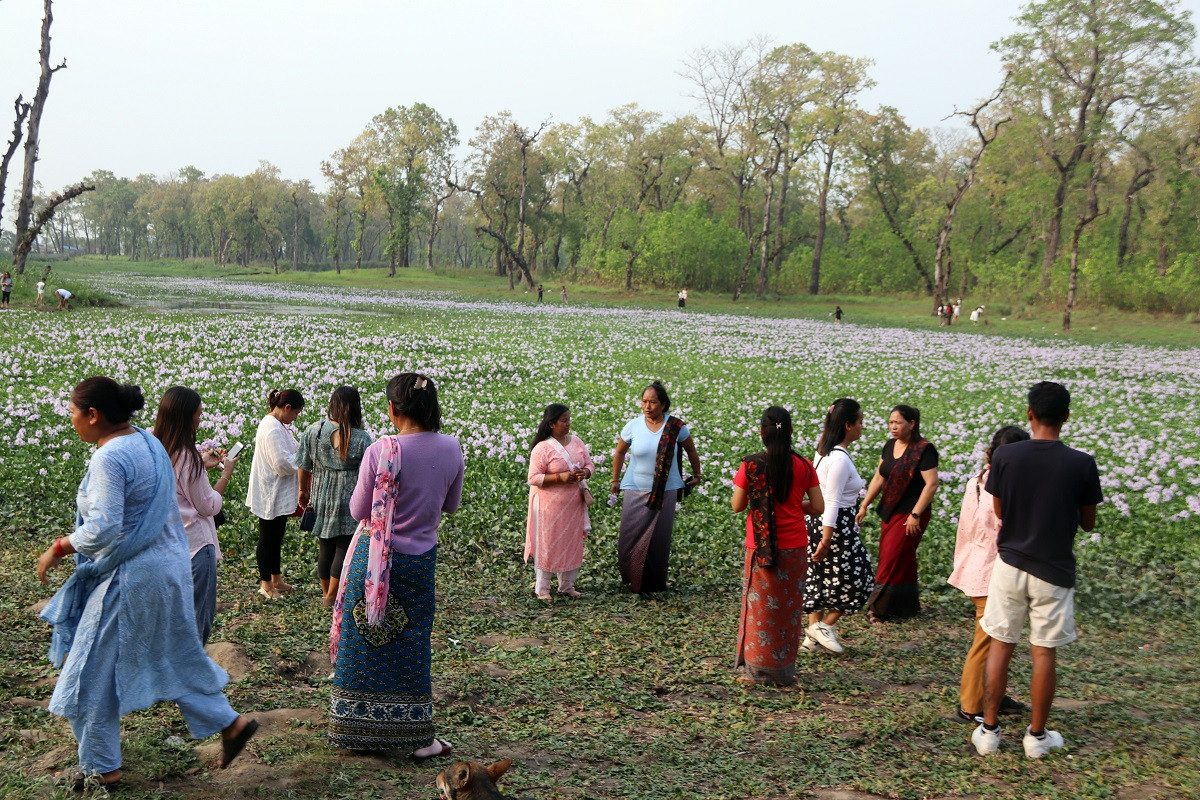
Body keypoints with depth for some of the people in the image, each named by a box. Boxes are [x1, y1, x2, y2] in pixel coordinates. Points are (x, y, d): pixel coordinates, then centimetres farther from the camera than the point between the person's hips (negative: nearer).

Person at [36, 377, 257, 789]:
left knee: (94, 673, 8)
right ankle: (231, 723, 25)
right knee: (177, 658, 22)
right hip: (167, 566, 9)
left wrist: (58, 549, -13)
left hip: (129, 578, -9)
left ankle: (101, 768, 21)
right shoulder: (149, 443, 6)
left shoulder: (109, 458, -21)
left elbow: (102, 529, -27)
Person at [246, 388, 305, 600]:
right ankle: (266, 584, 15)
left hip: (279, 494, 10)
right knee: (267, 538, 3)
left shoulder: (276, 425, 9)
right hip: (270, 494, -10)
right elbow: (282, 463, -27)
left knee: (276, 537, 19)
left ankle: (276, 578, 30)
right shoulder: (272, 429, -23)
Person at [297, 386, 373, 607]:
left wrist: (303, 491, 19)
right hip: (349, 500, -4)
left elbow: (303, 466, 3)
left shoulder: (313, 431, -6)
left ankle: (326, 593, 30)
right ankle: (331, 597, 13)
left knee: (325, 548, 16)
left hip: (320, 497, 4)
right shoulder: (361, 439, -15)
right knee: (344, 547, 9)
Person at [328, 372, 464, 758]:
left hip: (375, 559, -2)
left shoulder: (381, 451, -18)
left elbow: (358, 511, -9)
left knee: (364, 643, 12)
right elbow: (452, 504, 6)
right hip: (420, 559, 3)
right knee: (411, 645, 13)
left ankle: (359, 730, 22)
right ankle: (419, 737, 18)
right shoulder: (450, 449, -7)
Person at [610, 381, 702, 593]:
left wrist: (697, 475, 19)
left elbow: (691, 451, 12)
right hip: (635, 490, 1)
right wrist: (615, 480, 15)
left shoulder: (676, 427, -6)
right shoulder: (633, 426, -4)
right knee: (631, 536, 0)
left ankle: (654, 583, 18)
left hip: (665, 492, -1)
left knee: (659, 539, 4)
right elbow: (619, 453, 12)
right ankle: (631, 579, 18)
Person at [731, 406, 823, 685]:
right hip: (794, 546, 2)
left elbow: (737, 505, -4)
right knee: (790, 606, 13)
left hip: (761, 546, -2)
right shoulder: (803, 466, -5)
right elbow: (818, 507, -1)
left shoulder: (751, 465, -11)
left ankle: (758, 670, 12)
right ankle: (785, 670, 19)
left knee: (760, 605, 9)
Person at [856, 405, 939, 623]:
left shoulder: (923, 450, -16)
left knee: (892, 558, -5)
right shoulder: (890, 446, 7)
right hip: (890, 512, 7)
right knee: (903, 560, 14)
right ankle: (908, 605, 25)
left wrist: (916, 515, -20)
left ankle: (878, 608, 2)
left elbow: (932, 484, -20)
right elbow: (879, 478, 13)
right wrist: (864, 506, 10)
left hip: (910, 515, -7)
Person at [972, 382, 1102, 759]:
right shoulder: (1082, 464, -12)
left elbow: (1000, 511, 3)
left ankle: (989, 730, 18)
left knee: (1000, 647, 11)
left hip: (1010, 565, 1)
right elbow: (1088, 523, 0)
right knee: (1044, 653, 10)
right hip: (1054, 571, -1)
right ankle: (1037, 735, 22)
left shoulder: (1005, 456, -9)